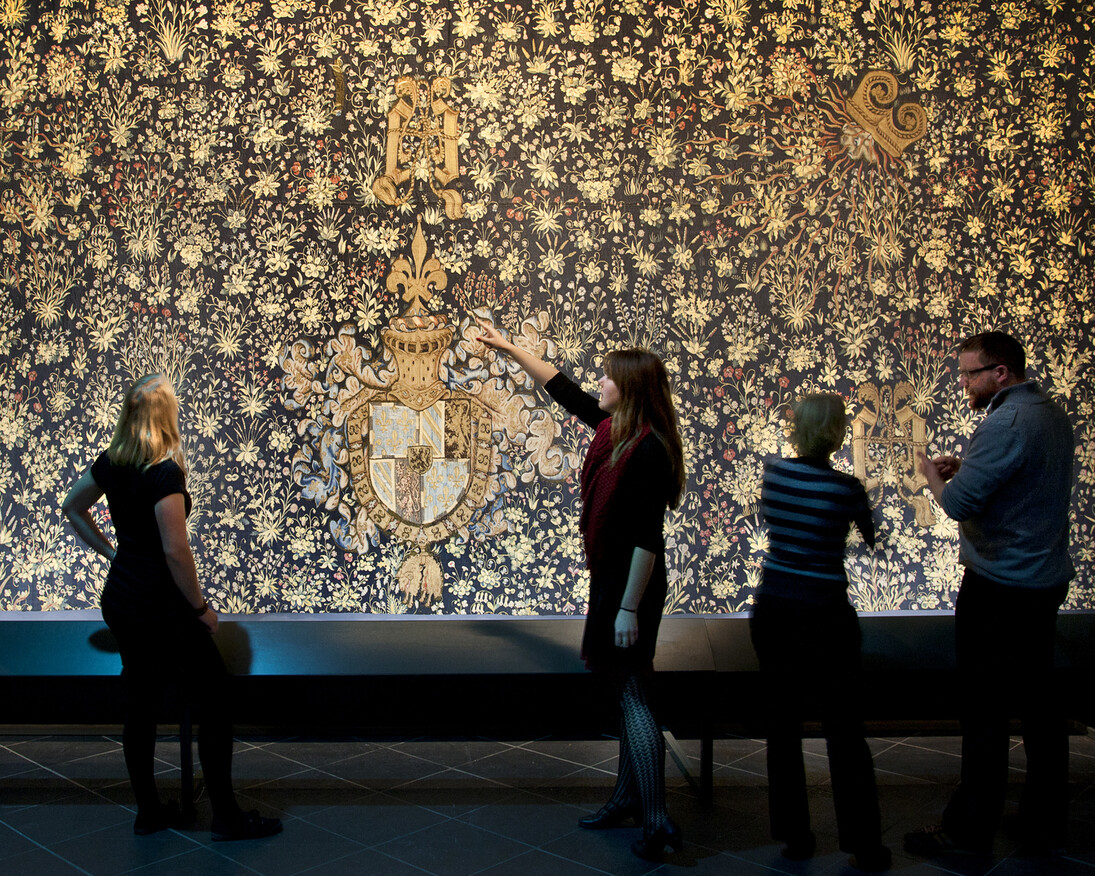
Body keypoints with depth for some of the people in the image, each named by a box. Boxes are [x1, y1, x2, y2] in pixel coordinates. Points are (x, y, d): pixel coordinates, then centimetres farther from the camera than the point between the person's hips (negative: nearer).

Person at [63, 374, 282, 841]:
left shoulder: (111, 462, 3)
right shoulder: (164, 473, -22)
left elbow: (73, 508, 19)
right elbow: (175, 551, -23)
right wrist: (201, 607, -12)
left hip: (118, 601, 8)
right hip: (159, 609, -8)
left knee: (141, 704, 17)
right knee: (215, 700, 3)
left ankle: (148, 810, 29)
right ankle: (226, 816, 10)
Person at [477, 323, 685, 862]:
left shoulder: (649, 449, -21)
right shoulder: (614, 428, 6)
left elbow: (647, 538, -24)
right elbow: (561, 388, 20)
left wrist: (629, 607, -23)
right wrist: (509, 348, 25)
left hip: (632, 584, -9)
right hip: (609, 576, 10)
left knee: (633, 695, -6)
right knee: (624, 690, 16)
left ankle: (656, 822, -1)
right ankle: (629, 797, 27)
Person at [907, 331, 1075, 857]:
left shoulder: (1006, 422, -20)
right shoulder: (1053, 415, 11)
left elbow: (959, 503, -23)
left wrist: (932, 474, -4)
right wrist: (964, 467, 10)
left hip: (999, 589, -9)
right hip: (1046, 581, 9)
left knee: (985, 710, 0)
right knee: (1038, 705, 16)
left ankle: (970, 830, 10)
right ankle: (1045, 826, 26)